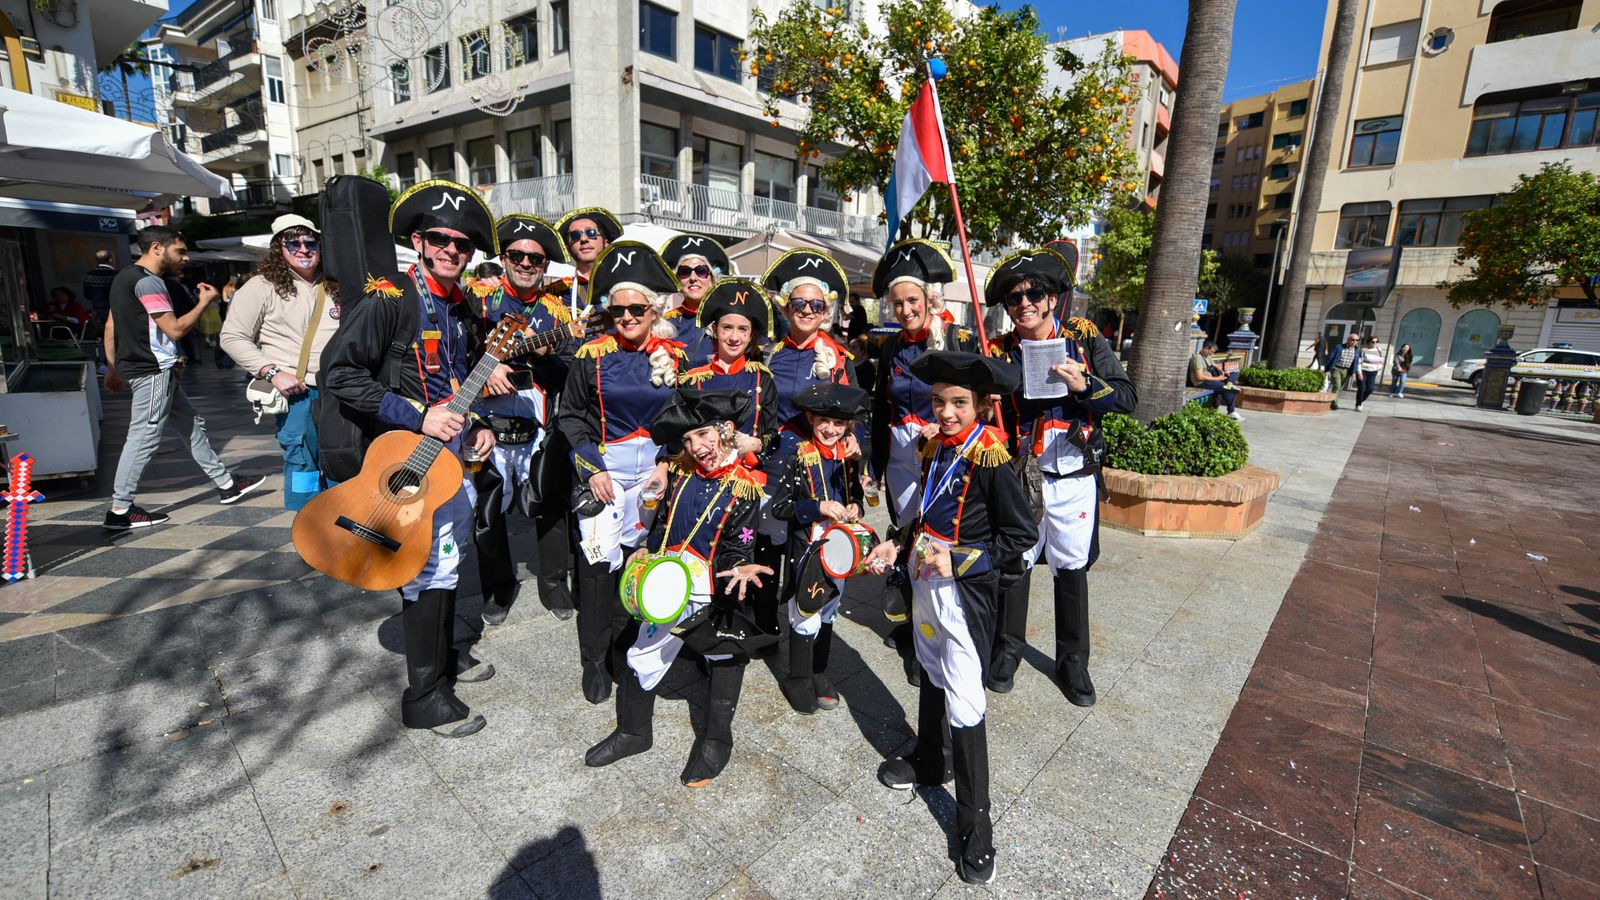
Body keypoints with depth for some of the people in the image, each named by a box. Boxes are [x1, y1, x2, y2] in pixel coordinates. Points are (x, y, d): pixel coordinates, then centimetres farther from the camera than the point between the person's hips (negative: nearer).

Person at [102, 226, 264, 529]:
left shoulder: (125, 277, 16)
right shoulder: (147, 281, -15)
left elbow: (110, 326, 18)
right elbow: (175, 329, -17)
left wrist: (113, 368, 21)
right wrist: (204, 301, -7)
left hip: (155, 371, 11)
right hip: (153, 371, -11)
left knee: (193, 423, 14)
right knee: (144, 437, -7)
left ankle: (226, 484, 21)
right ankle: (120, 511, -1)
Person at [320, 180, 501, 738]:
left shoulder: (464, 307, 10)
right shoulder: (389, 298, -13)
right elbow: (339, 371, -19)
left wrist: (480, 423, 6)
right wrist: (418, 417, -23)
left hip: (457, 455, 8)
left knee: (447, 560, 18)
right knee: (432, 568, -6)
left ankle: (441, 655, 37)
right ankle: (425, 696, 8)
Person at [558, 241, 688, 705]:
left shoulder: (674, 356, 2)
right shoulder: (592, 356, -1)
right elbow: (569, 416, 4)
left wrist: (667, 462, -5)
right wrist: (591, 466, -6)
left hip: (656, 470, 1)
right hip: (603, 468, -1)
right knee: (598, 559, -2)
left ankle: (622, 643, 26)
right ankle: (595, 659, 15)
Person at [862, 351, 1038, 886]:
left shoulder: (991, 461, -19)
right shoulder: (936, 449, 3)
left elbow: (1021, 535, -16)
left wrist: (960, 560, -22)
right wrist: (897, 545, 2)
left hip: (966, 592, -7)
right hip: (926, 581, 8)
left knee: (963, 705, -2)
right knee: (931, 676, 24)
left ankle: (974, 826, 15)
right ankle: (929, 762, 47)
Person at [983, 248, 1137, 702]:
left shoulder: (1085, 339, -3)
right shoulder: (998, 354, -3)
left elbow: (1128, 398, -6)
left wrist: (1084, 385, -23)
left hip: (1075, 478, 0)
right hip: (1020, 477, 0)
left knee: (1072, 567, 12)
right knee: (1014, 562, 9)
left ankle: (1072, 658, 30)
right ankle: (1009, 646, 31)